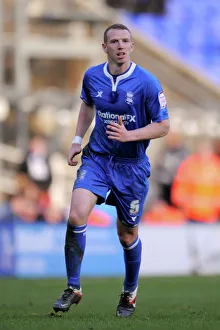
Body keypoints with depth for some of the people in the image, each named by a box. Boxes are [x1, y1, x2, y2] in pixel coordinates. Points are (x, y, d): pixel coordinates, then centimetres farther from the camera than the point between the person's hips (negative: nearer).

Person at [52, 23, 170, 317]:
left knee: (127, 235, 9)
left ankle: (130, 292, 34)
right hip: (97, 158, 2)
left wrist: (129, 135, -22)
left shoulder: (147, 83, -13)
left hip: (132, 165, -2)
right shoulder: (92, 77, -2)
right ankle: (73, 288, -9)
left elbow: (163, 126, -8)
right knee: (77, 216, -21)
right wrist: (77, 139, 12)